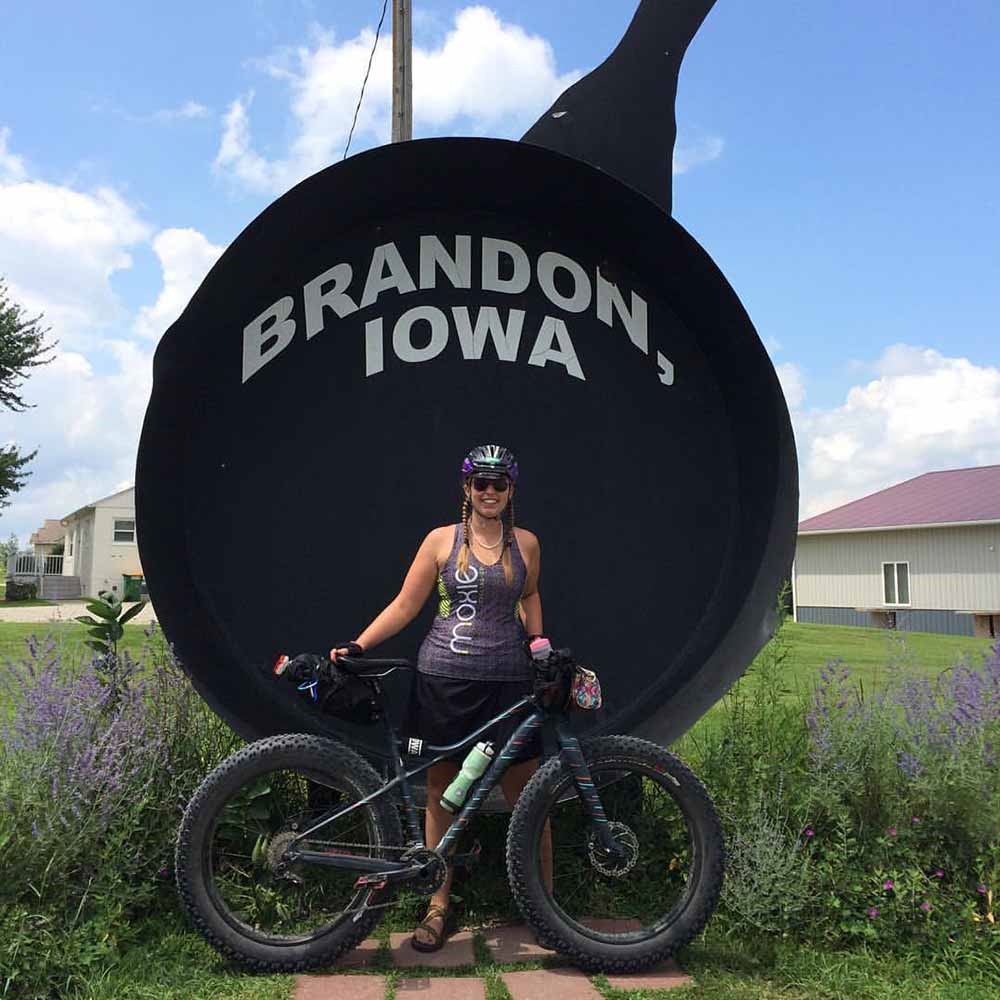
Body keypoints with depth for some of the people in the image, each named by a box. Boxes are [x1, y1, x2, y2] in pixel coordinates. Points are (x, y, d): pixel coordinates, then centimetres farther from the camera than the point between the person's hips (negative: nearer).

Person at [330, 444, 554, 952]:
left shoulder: (525, 543, 7)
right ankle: (439, 905, 22)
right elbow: (405, 606, 3)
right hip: (443, 679, 0)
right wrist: (356, 646, -5)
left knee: (524, 794, 3)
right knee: (440, 791, 8)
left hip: (507, 681, 1)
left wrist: (537, 644, 10)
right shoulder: (441, 540, 2)